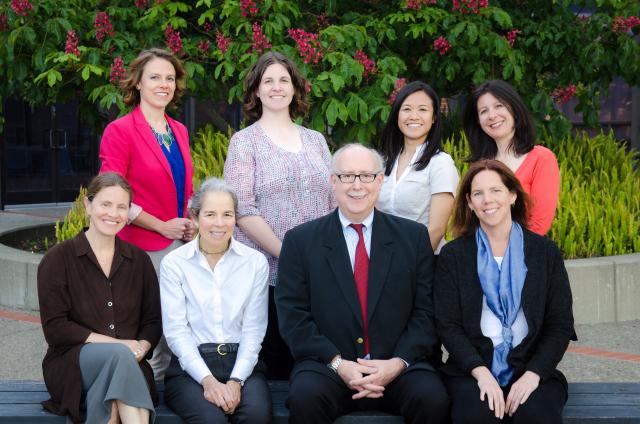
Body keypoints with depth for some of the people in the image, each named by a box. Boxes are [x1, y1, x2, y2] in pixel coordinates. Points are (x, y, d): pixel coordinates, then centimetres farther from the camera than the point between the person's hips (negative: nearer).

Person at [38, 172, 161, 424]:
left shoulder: (138, 260, 14)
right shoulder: (58, 259, 3)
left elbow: (153, 321, 12)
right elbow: (54, 328, -5)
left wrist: (140, 348, -12)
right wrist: (117, 344, -14)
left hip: (128, 364, 2)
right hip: (72, 363, -2)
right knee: (118, 355, -36)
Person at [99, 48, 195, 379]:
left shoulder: (179, 131, 14)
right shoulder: (120, 131, -6)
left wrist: (190, 223, 5)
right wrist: (162, 226, -12)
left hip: (181, 243, 6)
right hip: (145, 246, -6)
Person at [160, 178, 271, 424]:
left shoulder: (256, 262, 9)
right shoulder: (173, 263, 5)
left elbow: (254, 330, 3)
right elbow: (176, 331, -2)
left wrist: (236, 381, -12)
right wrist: (208, 380, -15)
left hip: (242, 364, 1)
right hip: (190, 367, -1)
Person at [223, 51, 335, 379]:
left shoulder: (315, 140, 14)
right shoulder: (244, 142, 2)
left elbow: (334, 203, 13)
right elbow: (242, 211, -8)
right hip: (268, 274, -3)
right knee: (274, 362, -1)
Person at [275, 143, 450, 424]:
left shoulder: (414, 237, 9)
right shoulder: (300, 241, 6)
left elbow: (426, 313, 5)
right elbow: (293, 317, 0)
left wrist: (398, 363, -11)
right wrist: (338, 363, -13)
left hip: (397, 367, 1)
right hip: (327, 367, -1)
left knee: (432, 398, -28)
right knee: (306, 397, -32)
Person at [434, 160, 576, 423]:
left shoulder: (546, 252, 9)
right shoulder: (453, 255, 8)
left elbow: (561, 325, 5)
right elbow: (448, 325, 1)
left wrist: (533, 375, -11)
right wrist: (480, 372, -16)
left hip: (532, 371, 1)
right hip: (471, 370, 0)